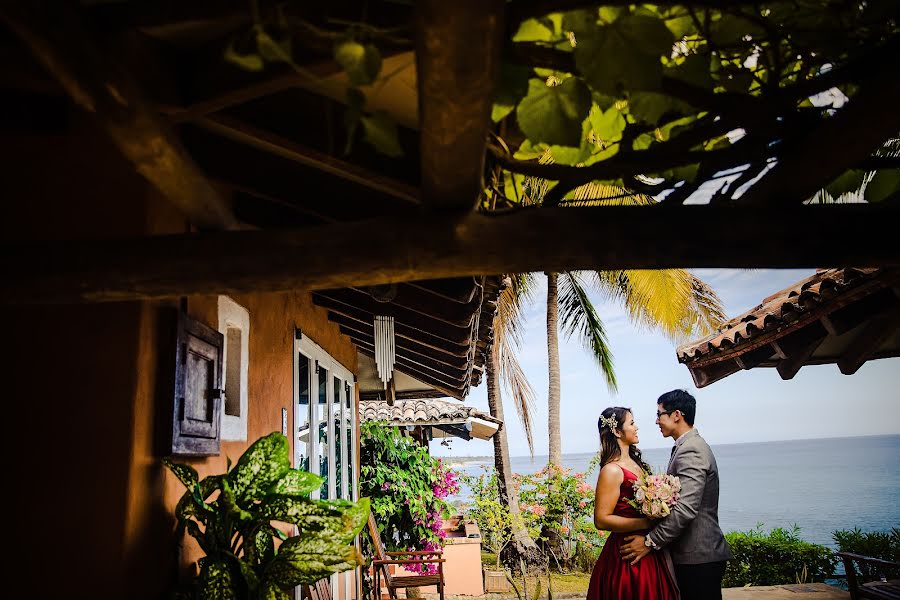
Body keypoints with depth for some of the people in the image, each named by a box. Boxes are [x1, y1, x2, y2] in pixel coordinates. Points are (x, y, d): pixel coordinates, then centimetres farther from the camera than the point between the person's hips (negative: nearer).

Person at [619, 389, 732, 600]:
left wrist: (651, 542, -21)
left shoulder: (691, 451, -19)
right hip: (697, 553, 10)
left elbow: (685, 508, -27)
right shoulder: (691, 446, 15)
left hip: (699, 557, -10)